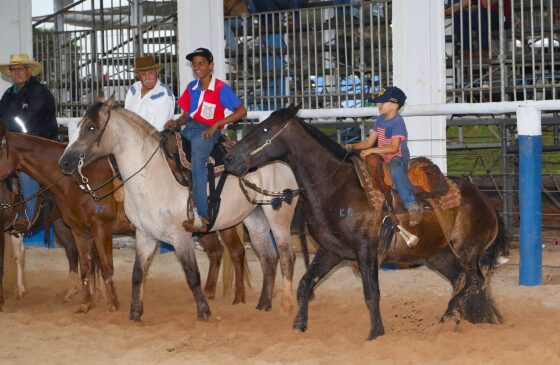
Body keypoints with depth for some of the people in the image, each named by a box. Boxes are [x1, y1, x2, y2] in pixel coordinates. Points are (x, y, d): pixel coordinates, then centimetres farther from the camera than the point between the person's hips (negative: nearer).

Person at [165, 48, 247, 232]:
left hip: (207, 131, -8)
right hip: (189, 128, 8)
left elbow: (241, 111, -10)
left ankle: (202, 215, -40)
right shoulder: (191, 87, 16)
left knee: (197, 158, -34)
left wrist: (215, 125, -16)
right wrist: (176, 122, -2)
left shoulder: (221, 88, -4)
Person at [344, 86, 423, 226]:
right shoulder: (380, 120, 13)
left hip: (398, 157, -9)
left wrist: (371, 150, -26)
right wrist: (353, 146, 0)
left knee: (396, 170, -41)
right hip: (383, 158, 9)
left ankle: (413, 207, -46)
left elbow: (394, 147, -21)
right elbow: (369, 142, 16)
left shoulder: (397, 122, -13)